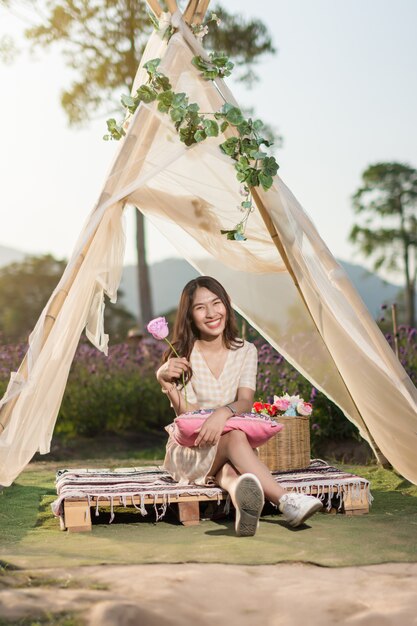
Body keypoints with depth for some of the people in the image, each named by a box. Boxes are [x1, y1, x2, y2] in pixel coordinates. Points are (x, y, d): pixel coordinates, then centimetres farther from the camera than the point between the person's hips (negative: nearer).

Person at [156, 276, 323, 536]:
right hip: (188, 450, -3)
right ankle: (287, 502, -57)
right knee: (234, 437, -37)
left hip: (226, 452, 3)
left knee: (227, 467, -37)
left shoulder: (245, 351, 3)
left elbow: (246, 401, -12)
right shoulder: (183, 356, -3)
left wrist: (224, 412, -35)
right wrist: (167, 383, -26)